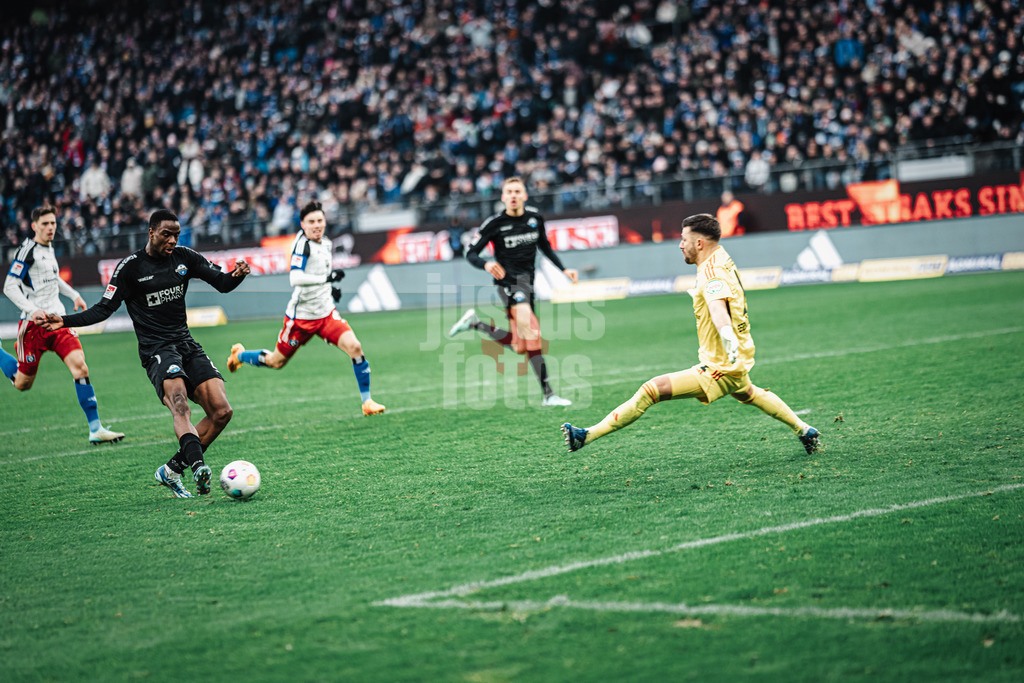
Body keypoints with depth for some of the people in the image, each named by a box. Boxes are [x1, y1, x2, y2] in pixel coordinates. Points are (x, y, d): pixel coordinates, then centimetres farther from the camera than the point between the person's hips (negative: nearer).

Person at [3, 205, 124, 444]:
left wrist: (74, 295, 25)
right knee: (23, 383, 4)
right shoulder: (28, 250, -11)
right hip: (34, 324, -6)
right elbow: (9, 287, -16)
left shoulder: (49, 248, 13)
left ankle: (96, 429, -14)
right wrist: (32, 309, -27)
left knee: (80, 367, -13)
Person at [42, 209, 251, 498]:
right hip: (156, 349, -5)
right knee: (181, 406, -32)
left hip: (186, 344, 6)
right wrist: (65, 321, -15)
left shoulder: (184, 257, 9)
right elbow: (104, 308, -2)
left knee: (221, 411, -7)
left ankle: (170, 471, 3)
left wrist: (237, 275, -14)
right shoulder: (131, 266, -3)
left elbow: (222, 283, 10)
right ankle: (197, 465, -53)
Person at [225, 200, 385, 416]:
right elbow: (294, 278, -32)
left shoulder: (326, 244, 8)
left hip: (326, 312, 6)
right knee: (276, 362, 10)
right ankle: (239, 355, 40)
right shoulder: (302, 243, -18)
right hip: (301, 315, -6)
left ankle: (367, 401, -10)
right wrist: (325, 278, -38)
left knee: (354, 347, -17)